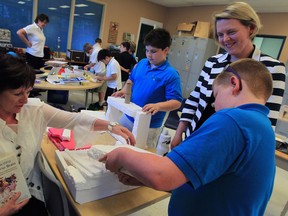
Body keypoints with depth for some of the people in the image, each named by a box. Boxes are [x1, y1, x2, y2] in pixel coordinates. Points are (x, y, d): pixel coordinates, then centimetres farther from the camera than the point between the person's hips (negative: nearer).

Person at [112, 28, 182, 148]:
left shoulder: (171, 74, -19)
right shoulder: (141, 63, 0)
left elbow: (176, 102, -21)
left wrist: (157, 106, -37)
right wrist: (124, 90, -3)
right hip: (128, 117, 6)